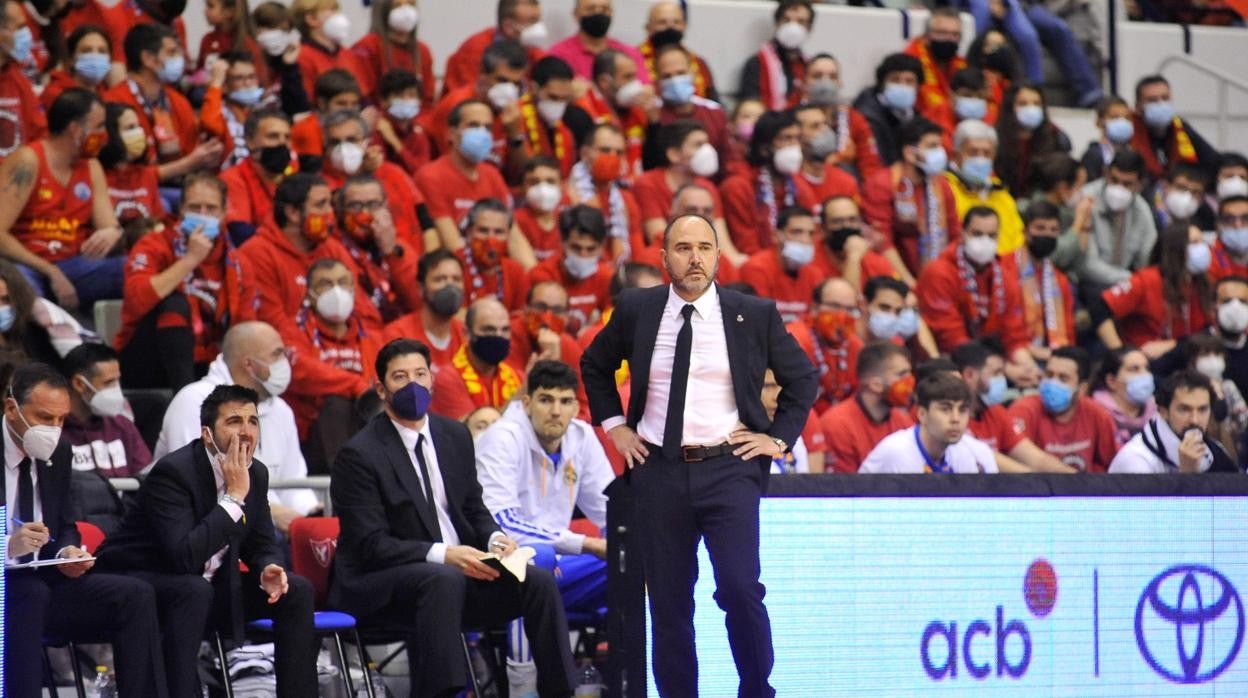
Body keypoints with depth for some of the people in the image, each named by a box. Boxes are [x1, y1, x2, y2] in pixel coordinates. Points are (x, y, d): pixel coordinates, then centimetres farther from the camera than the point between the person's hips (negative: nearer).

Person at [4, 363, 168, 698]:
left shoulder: (58, 452, 8)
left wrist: (67, 552, -6)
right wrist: (8, 547, -31)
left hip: (41, 584, 7)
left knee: (136, 596, -9)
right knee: (32, 594, -37)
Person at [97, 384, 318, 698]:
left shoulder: (256, 474, -1)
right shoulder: (173, 471, -25)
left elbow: (261, 543, 12)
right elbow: (185, 555, -35)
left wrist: (269, 569, -13)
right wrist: (234, 497, -31)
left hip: (211, 585, 8)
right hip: (140, 585, -8)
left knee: (297, 591, -4)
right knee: (194, 590, -38)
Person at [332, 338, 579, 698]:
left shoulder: (455, 435, 11)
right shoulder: (360, 454, -9)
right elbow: (371, 545, -15)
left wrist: (494, 538, -4)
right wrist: (441, 555, -26)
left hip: (458, 567, 6)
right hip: (381, 585, -6)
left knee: (539, 581, -14)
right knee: (445, 580, -37)